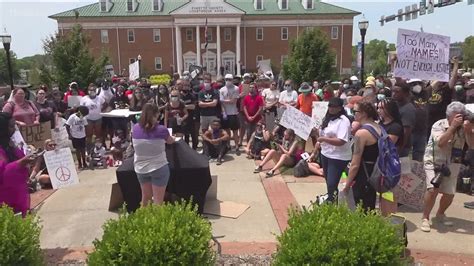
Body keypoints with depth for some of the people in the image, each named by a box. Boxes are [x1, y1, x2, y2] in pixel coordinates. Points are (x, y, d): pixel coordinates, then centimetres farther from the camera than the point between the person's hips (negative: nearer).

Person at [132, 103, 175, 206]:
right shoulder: (161, 129, -15)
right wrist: (172, 138, 28)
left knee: (145, 197, 21)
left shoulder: (135, 128, -6)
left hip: (141, 169, 4)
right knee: (158, 201, 5)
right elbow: (171, 141, 5)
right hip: (159, 168, -4)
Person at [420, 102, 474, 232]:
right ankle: (425, 218, -3)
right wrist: (453, 126, -31)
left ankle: (440, 215, 33)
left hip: (452, 165, 4)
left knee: (449, 194, 5)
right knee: (433, 189, -19)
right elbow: (440, 143, -29)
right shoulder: (439, 125, -14)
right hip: (434, 162, -4)